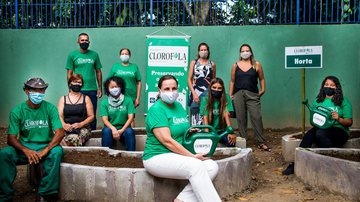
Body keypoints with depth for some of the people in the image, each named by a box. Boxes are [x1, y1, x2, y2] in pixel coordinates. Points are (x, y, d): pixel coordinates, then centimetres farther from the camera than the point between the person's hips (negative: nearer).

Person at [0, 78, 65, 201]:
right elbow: (11, 138, -7)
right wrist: (26, 150, -26)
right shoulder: (17, 111, -2)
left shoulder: (50, 108, -3)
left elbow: (60, 133, -11)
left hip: (46, 146, -1)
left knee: (57, 151, -33)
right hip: (24, 148, 1)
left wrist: (45, 150, -26)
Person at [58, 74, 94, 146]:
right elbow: (60, 116, 7)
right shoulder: (63, 99, 17)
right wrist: (64, 124, -15)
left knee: (73, 138, -36)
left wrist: (80, 124, -11)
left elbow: (91, 116, 7)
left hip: (83, 128, -1)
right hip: (67, 129, 1)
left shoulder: (86, 99, 13)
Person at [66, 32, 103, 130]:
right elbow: (69, 74, 2)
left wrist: (100, 88, 6)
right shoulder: (72, 55, 3)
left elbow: (98, 72, 11)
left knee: (92, 115, 7)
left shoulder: (94, 54, 8)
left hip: (92, 90, 2)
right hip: (78, 90, -2)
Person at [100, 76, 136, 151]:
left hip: (124, 129, 0)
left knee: (129, 131, -31)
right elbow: (105, 119, -5)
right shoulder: (104, 102, 4)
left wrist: (122, 130, -18)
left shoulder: (128, 100, 3)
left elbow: (130, 117, -4)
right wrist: (113, 129, -26)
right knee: (106, 131, -31)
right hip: (110, 128, 0)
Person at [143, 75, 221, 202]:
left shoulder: (178, 106, 13)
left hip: (179, 156, 8)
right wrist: (192, 156, -20)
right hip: (158, 157, -8)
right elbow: (167, 141, -20)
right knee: (196, 166, -30)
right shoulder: (156, 110, -12)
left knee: (212, 166, -11)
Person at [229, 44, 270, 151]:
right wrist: (230, 94, 6)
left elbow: (262, 78, 13)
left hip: (252, 94, -1)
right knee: (241, 119, 4)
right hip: (238, 94, 1)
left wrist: (262, 89, 3)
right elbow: (232, 81, 12)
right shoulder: (235, 65, 11)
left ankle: (261, 143, -1)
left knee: (256, 117, -7)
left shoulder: (256, 64, 9)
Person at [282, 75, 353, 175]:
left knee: (320, 133, -35)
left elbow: (349, 122, 2)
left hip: (339, 131, -3)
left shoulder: (344, 102, 7)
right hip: (320, 128, 3)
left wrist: (338, 119, -17)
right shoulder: (318, 101, 17)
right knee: (309, 134, -31)